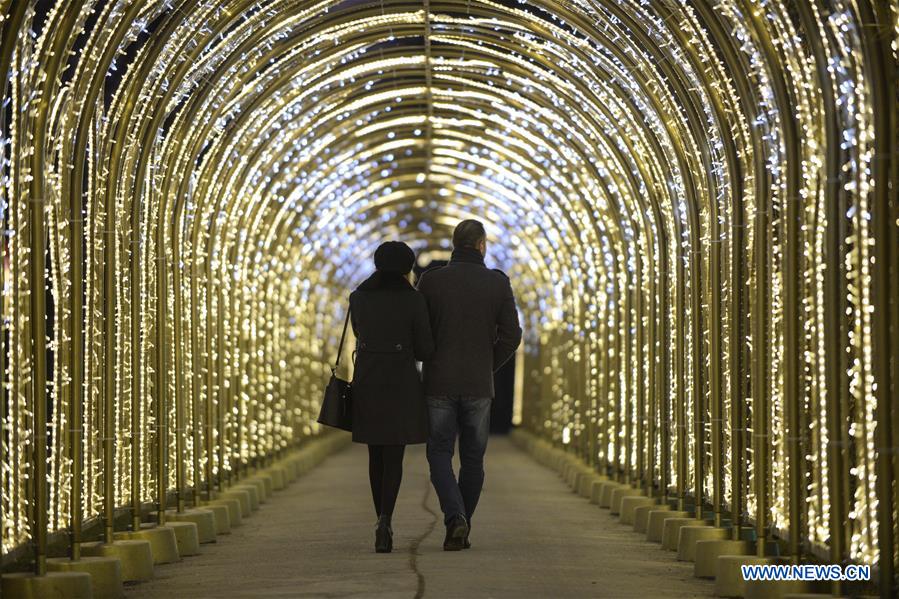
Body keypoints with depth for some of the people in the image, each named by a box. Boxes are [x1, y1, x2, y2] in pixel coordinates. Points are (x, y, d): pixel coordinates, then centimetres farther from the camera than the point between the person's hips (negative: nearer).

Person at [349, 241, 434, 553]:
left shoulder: (357, 297, 4)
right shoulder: (414, 299, -7)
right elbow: (425, 349, -3)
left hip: (366, 382, 3)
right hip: (401, 383, -3)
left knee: (376, 454, 17)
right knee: (393, 457, 0)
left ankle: (383, 524, 21)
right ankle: (384, 523, -20)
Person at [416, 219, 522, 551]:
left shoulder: (430, 280, -3)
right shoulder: (498, 283, -1)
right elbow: (511, 336, -4)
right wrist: (487, 367, 10)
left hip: (439, 383, -1)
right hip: (479, 386, 1)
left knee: (440, 455, 7)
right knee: (472, 458, 13)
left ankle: (455, 517, -15)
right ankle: (462, 528, 15)